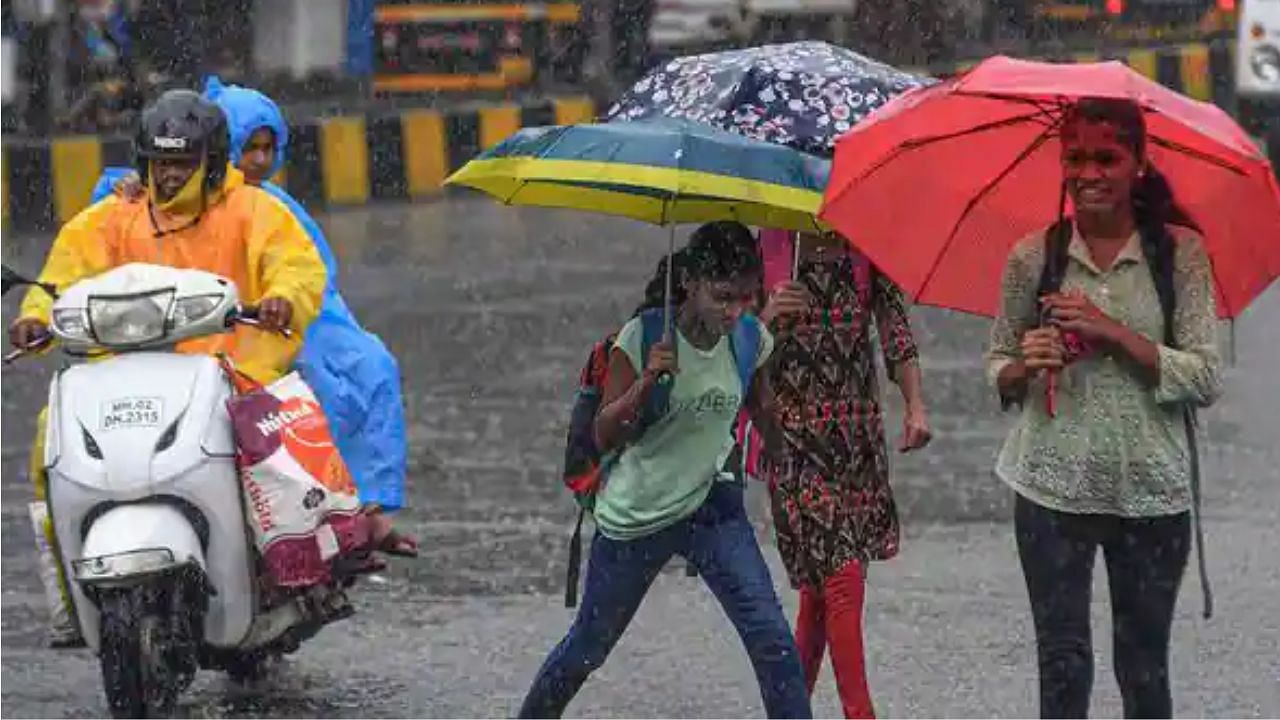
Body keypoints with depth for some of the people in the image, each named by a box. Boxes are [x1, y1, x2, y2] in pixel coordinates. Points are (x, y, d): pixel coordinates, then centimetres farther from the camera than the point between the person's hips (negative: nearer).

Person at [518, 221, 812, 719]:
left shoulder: (751, 340, -8)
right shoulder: (643, 339, -19)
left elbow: (766, 417, 11)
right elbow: (606, 437, -18)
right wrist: (646, 383, -33)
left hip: (710, 504, 2)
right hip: (635, 516, -2)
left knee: (770, 636, -14)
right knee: (588, 648, 14)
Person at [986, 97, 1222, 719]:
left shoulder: (1179, 252, -3)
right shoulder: (1033, 257, 1)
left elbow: (1206, 379, -7)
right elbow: (997, 366, 10)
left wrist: (1115, 334, -16)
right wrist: (1024, 367, -13)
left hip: (1151, 490, 0)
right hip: (1054, 486, 1)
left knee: (1145, 668, 8)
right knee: (1062, 662, 2)